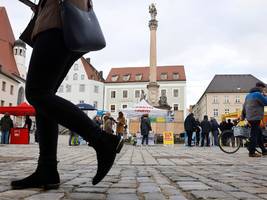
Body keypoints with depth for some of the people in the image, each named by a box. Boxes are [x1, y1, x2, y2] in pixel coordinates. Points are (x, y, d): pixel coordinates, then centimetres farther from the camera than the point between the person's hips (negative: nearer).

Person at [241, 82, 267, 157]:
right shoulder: (258, 94, -11)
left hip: (250, 117, 9)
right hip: (255, 118, -9)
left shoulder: (248, 95, 18)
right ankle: (252, 152, -4)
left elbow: (244, 106, 20)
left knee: (259, 134, 15)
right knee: (254, 135, -6)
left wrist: (243, 116, 26)